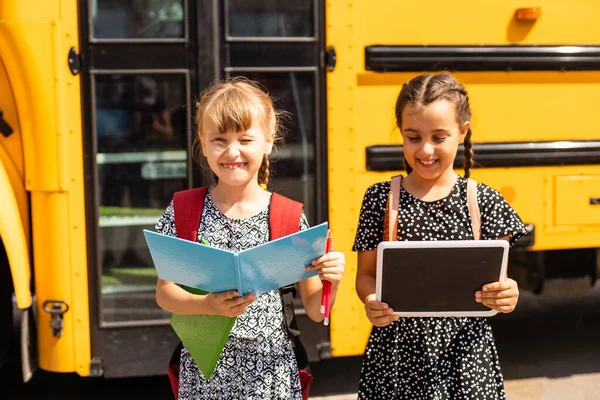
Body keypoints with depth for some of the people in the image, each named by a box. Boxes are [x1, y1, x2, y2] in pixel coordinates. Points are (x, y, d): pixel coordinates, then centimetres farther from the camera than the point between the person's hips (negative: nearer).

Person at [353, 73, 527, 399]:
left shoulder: (484, 201, -3)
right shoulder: (380, 199, -3)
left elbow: (496, 280, 1)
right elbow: (366, 274, 1)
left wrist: (506, 296, -21)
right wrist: (371, 300, -20)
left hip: (463, 351, 0)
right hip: (396, 353, 0)